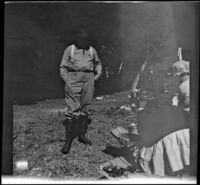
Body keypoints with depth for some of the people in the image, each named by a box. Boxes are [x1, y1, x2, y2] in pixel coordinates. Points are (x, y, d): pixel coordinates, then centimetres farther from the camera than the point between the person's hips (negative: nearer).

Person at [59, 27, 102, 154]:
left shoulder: (92, 50, 17)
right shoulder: (70, 49, 8)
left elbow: (97, 63, 33)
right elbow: (63, 66, 7)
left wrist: (98, 73, 15)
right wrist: (66, 81, -5)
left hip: (89, 79, 4)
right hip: (74, 79, -4)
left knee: (85, 108, 8)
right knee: (72, 109, -10)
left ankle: (82, 134, 20)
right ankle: (68, 140, -9)